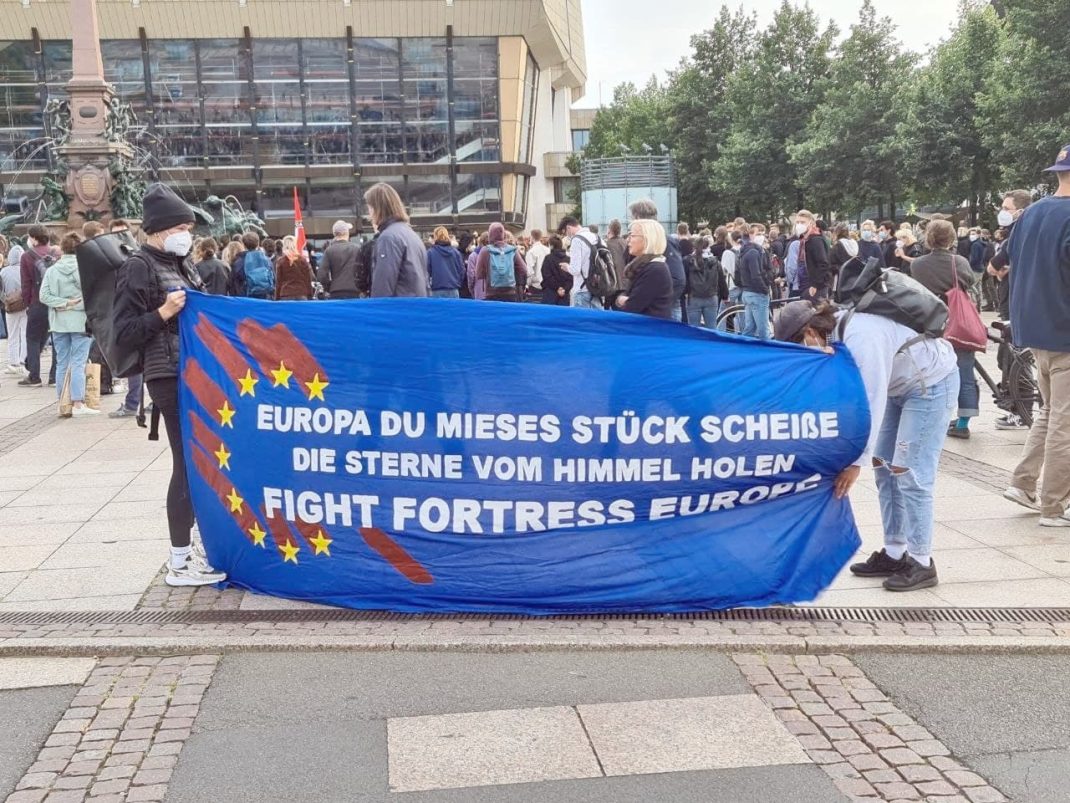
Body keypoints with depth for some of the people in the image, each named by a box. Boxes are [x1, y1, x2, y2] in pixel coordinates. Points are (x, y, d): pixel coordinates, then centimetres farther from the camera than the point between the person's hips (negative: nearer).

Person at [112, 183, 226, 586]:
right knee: (188, 463, -7)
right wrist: (164, 313, -22)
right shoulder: (138, 268, -9)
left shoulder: (180, 264, 15)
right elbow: (124, 333, -13)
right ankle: (179, 563, 0)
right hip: (170, 378, -8)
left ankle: (186, 542, 22)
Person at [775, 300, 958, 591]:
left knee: (910, 473, -10)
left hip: (931, 383, -9)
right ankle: (894, 554, 17)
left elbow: (872, 402, -33)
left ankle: (921, 563, 0)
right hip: (901, 386, 9)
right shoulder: (833, 334, -6)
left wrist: (857, 461, -30)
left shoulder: (860, 338, -33)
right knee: (885, 467, 8)